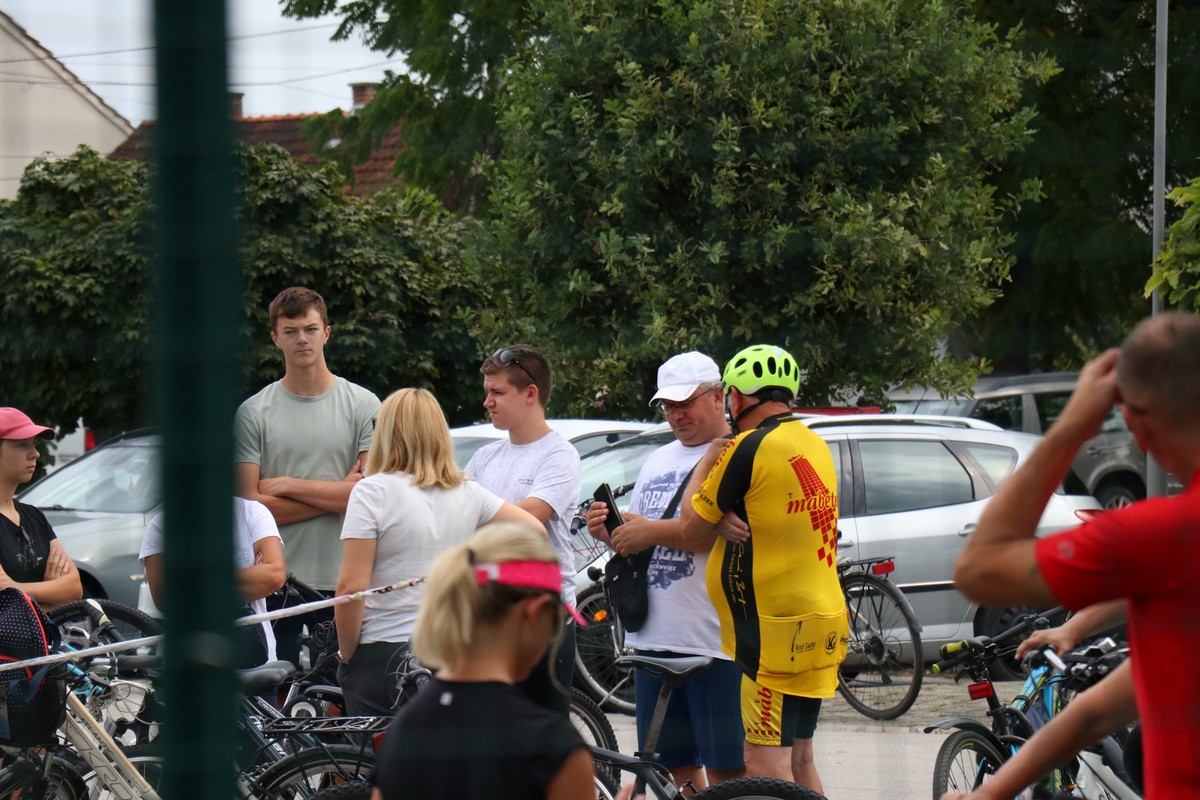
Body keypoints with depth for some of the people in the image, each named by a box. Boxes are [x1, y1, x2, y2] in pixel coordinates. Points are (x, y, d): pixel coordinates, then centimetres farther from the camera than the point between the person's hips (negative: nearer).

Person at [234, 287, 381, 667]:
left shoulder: (363, 405, 5)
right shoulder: (253, 413, 5)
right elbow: (250, 505, -4)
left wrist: (286, 485, -6)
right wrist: (336, 494, -8)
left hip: (343, 580, 0)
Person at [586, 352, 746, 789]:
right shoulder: (657, 462, 22)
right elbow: (636, 539, 27)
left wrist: (656, 532, -17)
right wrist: (607, 531, 4)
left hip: (715, 640, -7)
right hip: (653, 637, 8)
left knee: (725, 770, -7)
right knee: (677, 766, 9)